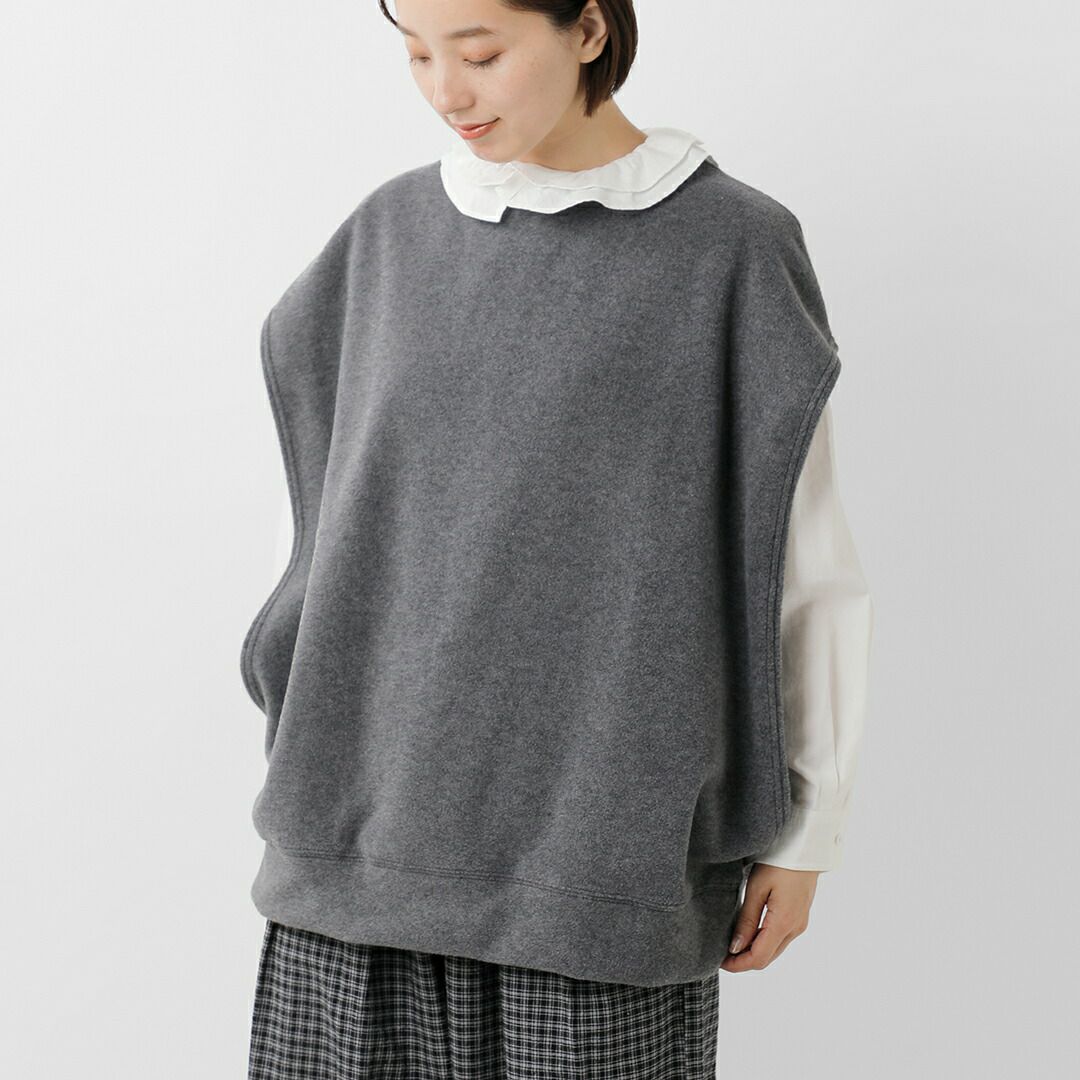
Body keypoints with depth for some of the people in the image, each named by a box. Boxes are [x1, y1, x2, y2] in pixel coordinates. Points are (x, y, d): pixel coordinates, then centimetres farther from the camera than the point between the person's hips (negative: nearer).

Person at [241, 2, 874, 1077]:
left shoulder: (734, 250, -4)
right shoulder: (392, 232, 8)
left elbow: (811, 564, -1)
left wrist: (806, 833, 2)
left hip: (596, 836, -3)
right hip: (368, 830, 4)